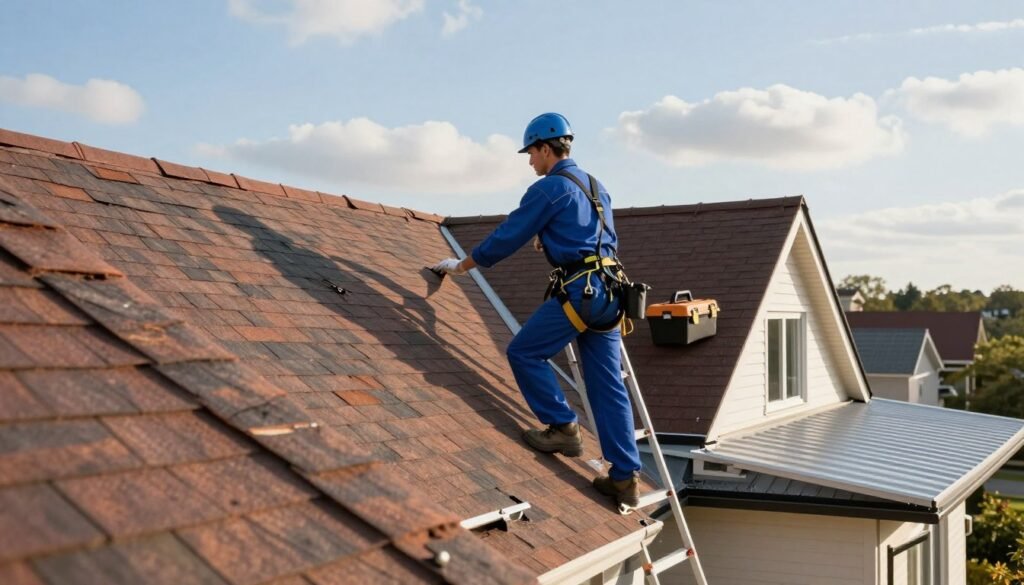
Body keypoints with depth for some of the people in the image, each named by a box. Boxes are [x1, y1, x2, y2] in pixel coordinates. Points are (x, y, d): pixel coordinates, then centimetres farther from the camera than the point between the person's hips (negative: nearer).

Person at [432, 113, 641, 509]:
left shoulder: (549, 188, -4)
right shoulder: (595, 187, 21)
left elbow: (507, 238, -1)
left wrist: (461, 265, 11)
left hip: (579, 291, -8)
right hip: (608, 292, 8)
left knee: (524, 353, 4)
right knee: (608, 385, 6)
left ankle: (563, 428, 2)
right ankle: (626, 476, 5)